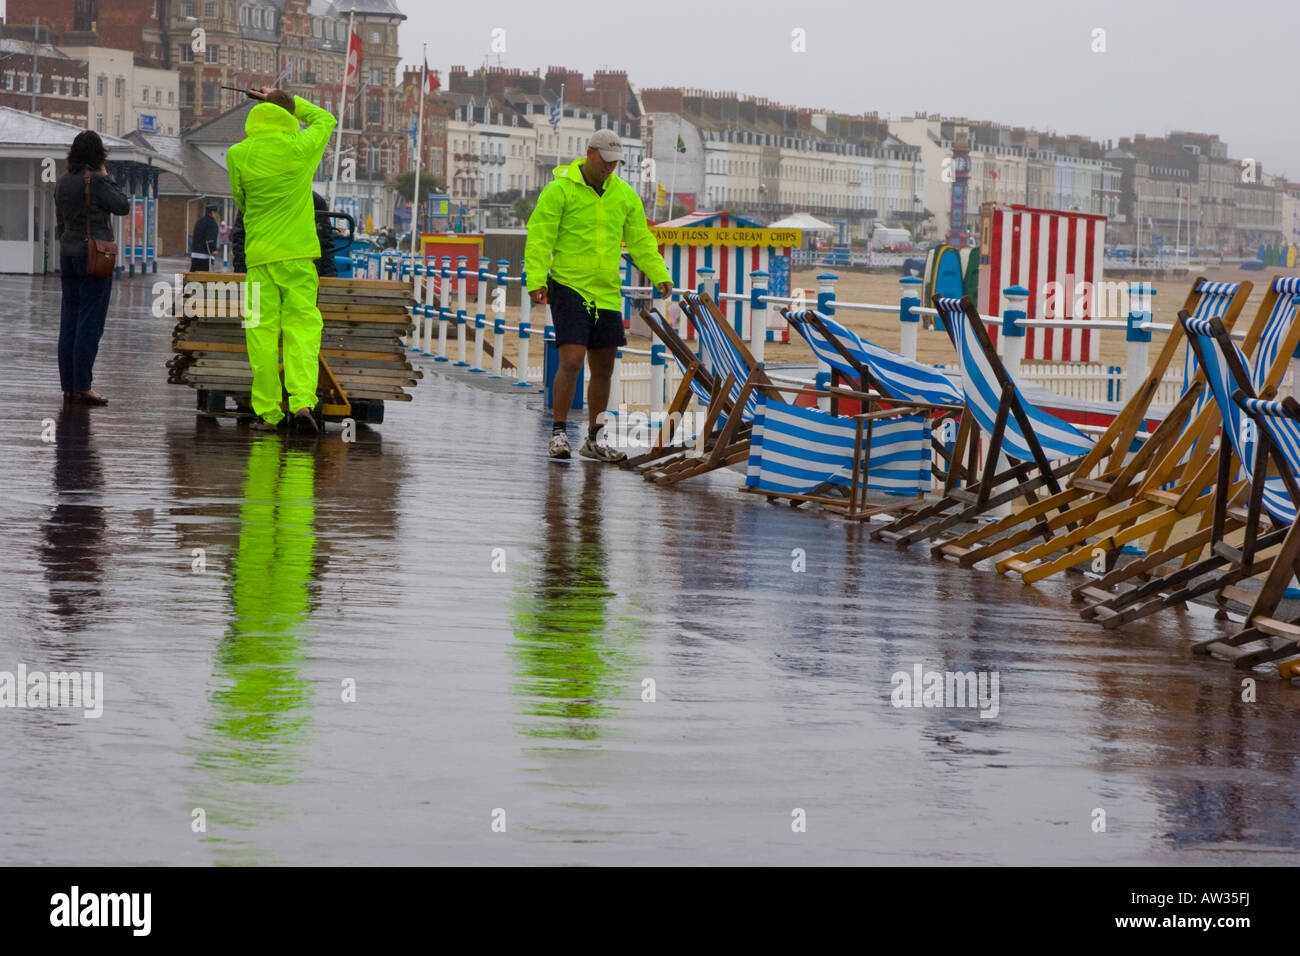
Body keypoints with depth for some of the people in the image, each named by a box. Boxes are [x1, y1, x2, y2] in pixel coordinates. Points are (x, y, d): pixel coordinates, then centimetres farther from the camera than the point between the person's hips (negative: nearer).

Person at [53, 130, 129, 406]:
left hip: (68, 255, 7)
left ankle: (68, 386, 9)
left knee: (69, 320, 8)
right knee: (90, 322, -4)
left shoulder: (63, 182, 8)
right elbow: (122, 206, -6)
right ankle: (82, 386, -7)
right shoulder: (96, 181, -14)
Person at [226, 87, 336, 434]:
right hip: (298, 250, -1)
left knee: (262, 331, 3)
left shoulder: (238, 155, 0)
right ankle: (302, 401, -17)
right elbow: (325, 118, 17)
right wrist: (288, 100, 25)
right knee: (302, 326, -1)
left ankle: (267, 413, 3)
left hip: (258, 253, 1)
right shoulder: (298, 147, -3)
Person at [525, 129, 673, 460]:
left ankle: (593, 440, 19)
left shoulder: (624, 194, 10)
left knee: (603, 369, 9)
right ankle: (559, 433, -5)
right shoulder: (560, 190, -6)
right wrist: (536, 280, -18)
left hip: (607, 293, 6)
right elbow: (539, 238, -8)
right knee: (572, 361, -16)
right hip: (568, 287, -6)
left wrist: (660, 275, 0)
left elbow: (640, 240, 13)